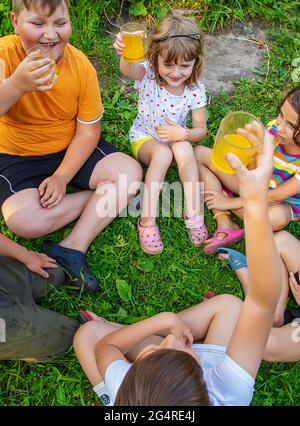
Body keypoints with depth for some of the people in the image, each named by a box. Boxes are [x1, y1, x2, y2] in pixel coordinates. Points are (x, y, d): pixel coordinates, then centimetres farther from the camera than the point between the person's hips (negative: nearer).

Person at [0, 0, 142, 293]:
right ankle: (110, 200, -7)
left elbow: (88, 131, -8)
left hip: (72, 150, 2)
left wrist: (61, 177, -17)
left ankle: (72, 248, -19)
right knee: (24, 221, -27)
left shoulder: (81, 65, -12)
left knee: (130, 172, -19)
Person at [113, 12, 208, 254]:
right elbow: (129, 70, -44)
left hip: (177, 140, 2)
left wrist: (184, 134, -32)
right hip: (144, 138, -1)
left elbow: (201, 129, -9)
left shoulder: (195, 88, -13)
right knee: (163, 153, -34)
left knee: (183, 148, -33)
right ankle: (148, 220, -27)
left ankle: (193, 212, -25)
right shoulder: (148, 74, -19)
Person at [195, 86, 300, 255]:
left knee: (277, 217, -43)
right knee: (199, 153, -9)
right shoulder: (274, 128, -18)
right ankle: (225, 225, -20)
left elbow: (276, 197, -25)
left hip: (282, 203, -4)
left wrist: (229, 202, -23)